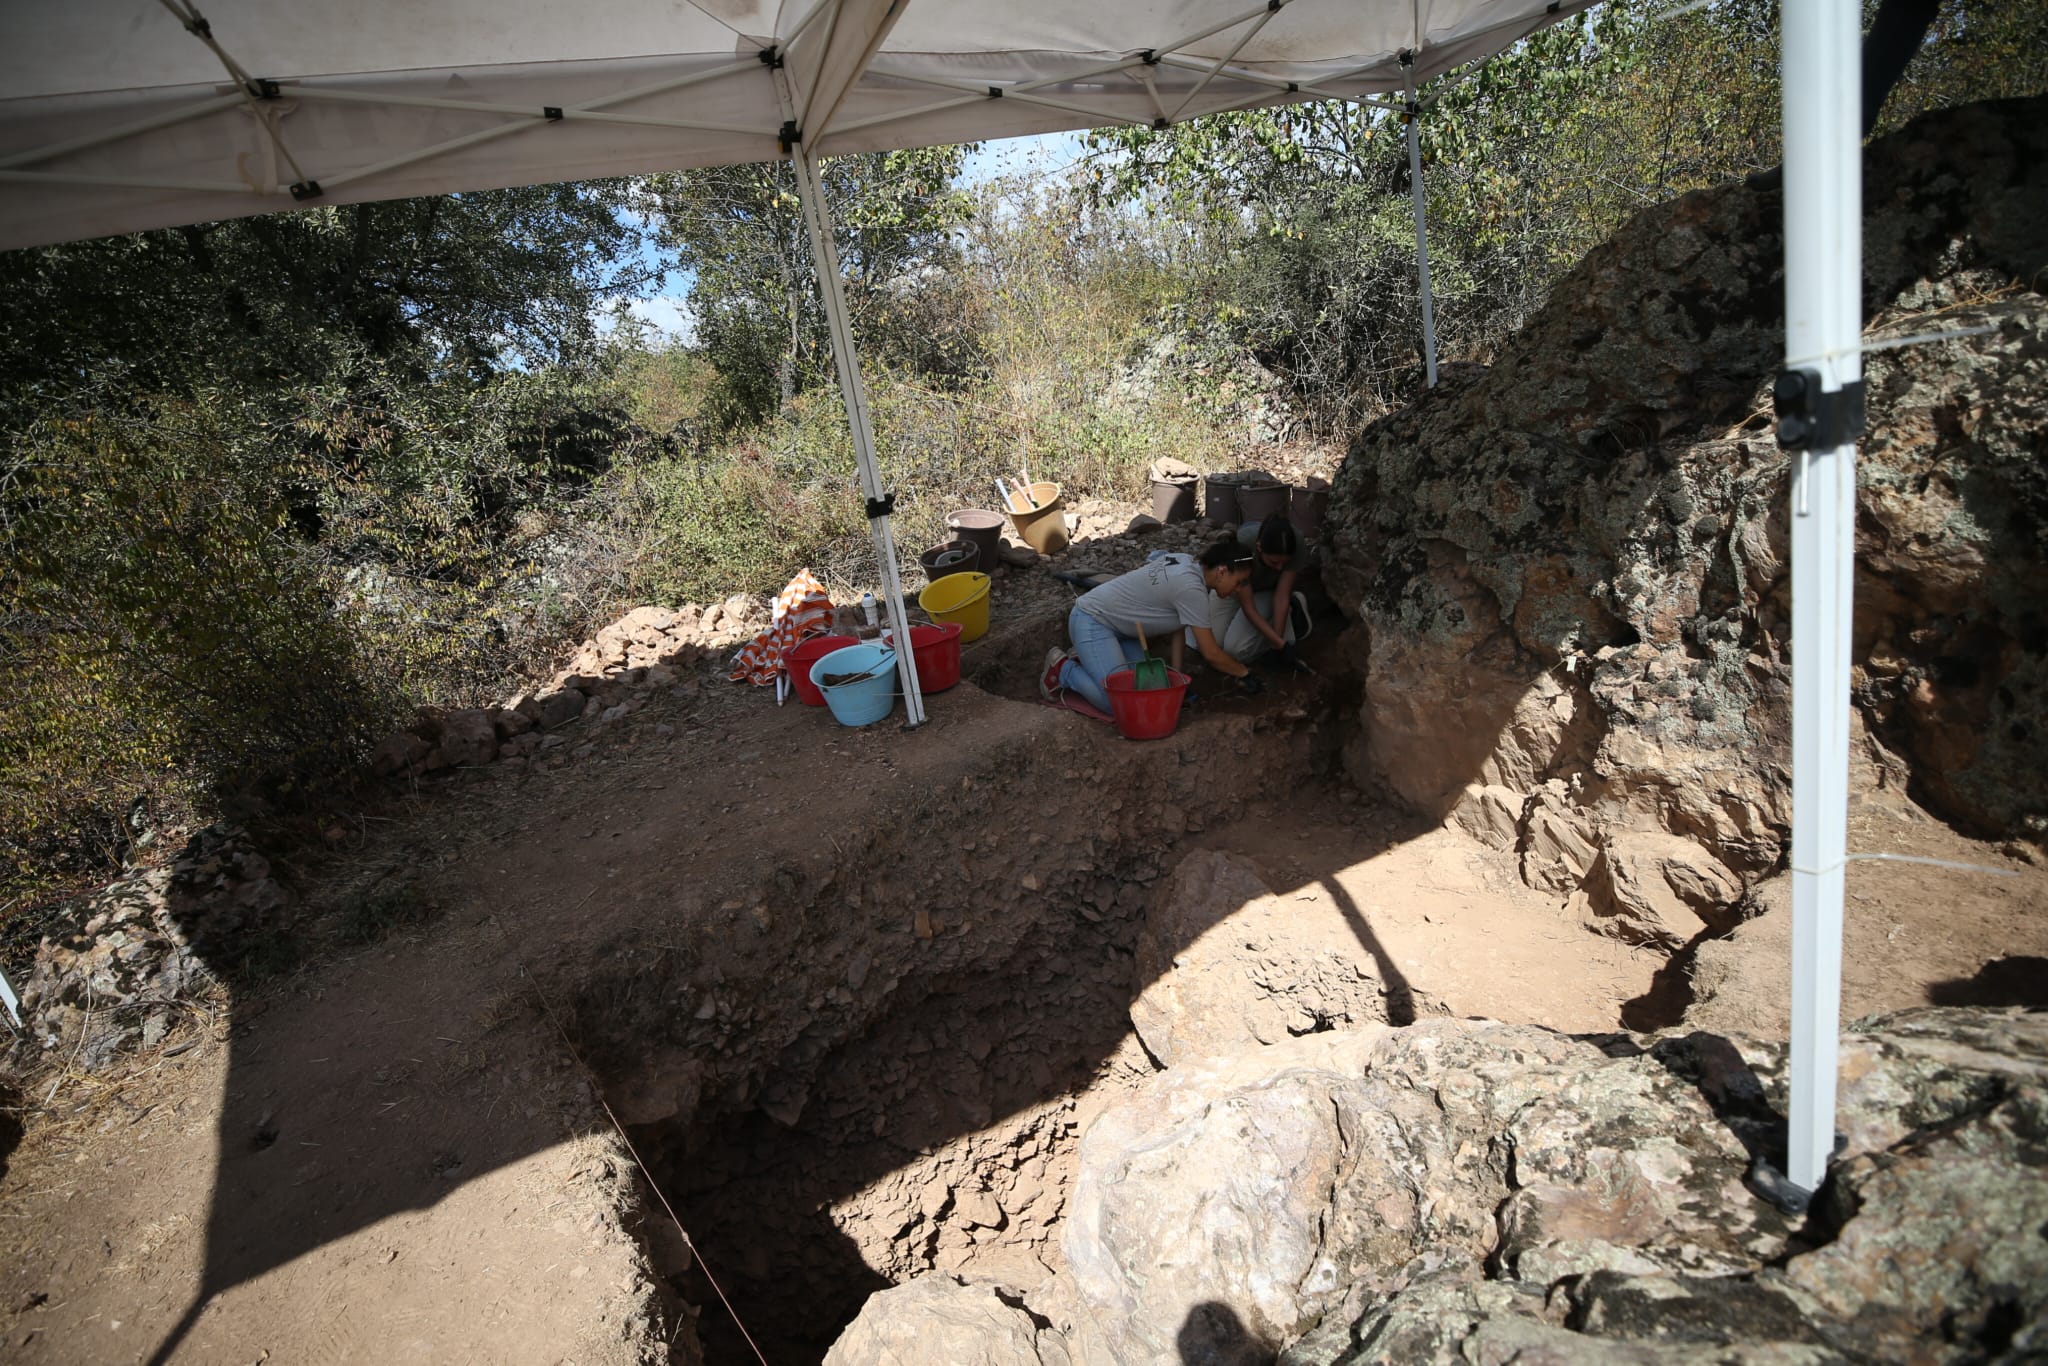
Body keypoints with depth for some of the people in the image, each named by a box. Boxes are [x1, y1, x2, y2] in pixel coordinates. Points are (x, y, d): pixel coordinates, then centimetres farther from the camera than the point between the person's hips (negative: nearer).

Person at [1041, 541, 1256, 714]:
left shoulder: (1187, 562, 2)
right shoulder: (1191, 589, -26)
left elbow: (1178, 626, 8)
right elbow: (1211, 654, -19)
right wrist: (1242, 671, 0)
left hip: (1117, 624, 10)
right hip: (1091, 622, -10)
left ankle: (1083, 658, 20)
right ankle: (1062, 668, 1)